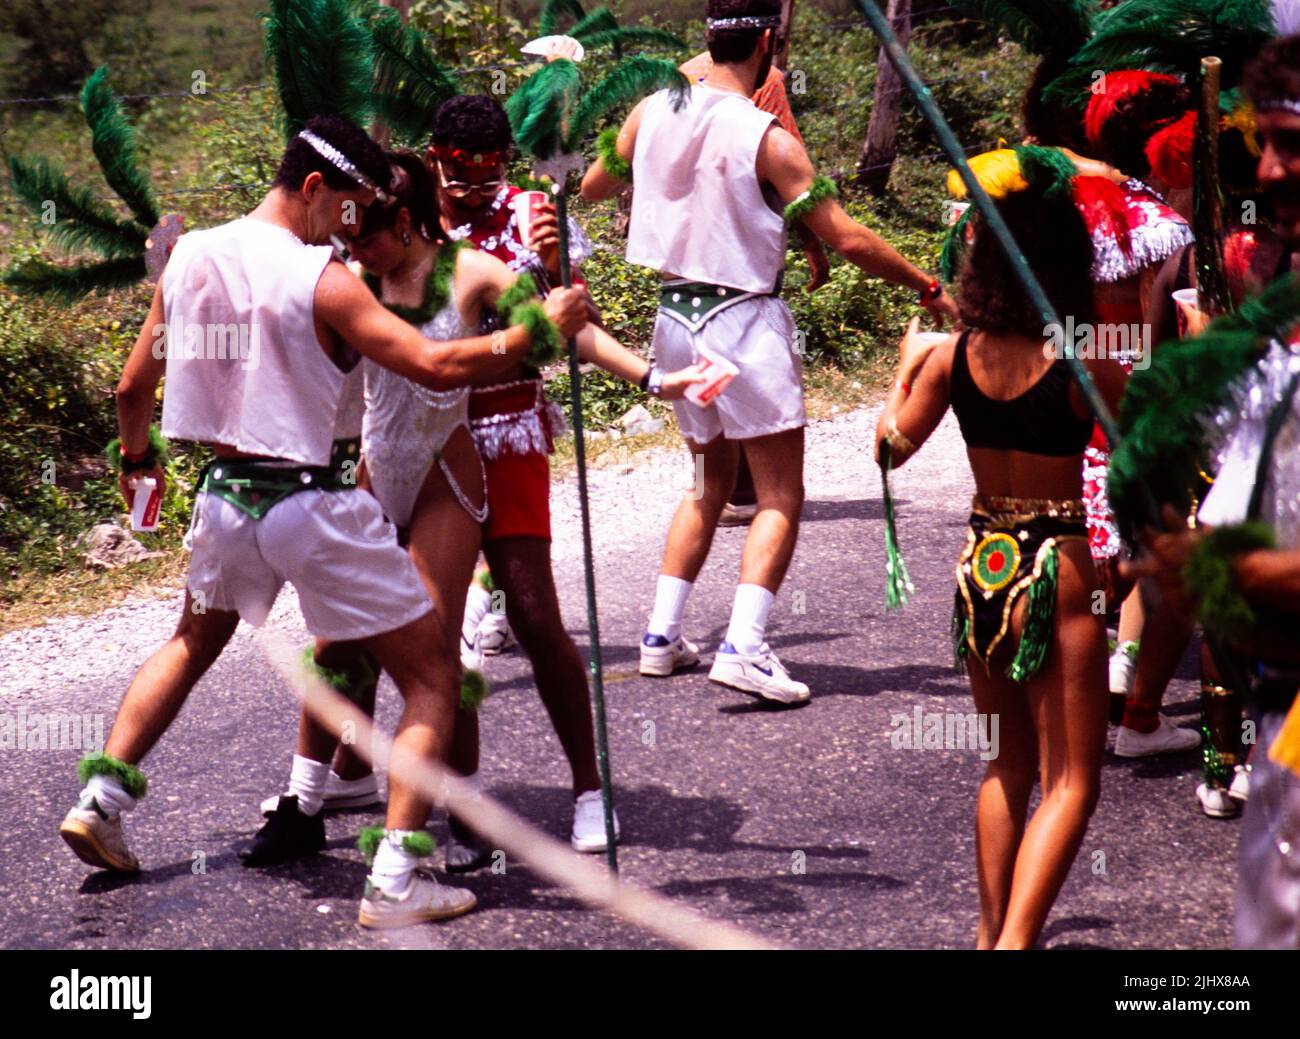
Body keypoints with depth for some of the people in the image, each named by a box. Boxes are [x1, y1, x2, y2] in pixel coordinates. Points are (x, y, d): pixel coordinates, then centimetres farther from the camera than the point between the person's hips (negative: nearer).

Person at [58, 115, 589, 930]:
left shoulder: (191, 256, 1)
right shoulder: (320, 279, -16)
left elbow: (133, 387, 10)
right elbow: (436, 366, -22)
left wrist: (136, 450, 31)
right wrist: (540, 325, -12)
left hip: (226, 496, 6)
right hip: (312, 503, -6)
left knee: (192, 644, 35)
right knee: (429, 685, 4)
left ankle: (101, 799, 29)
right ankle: (395, 882, -6)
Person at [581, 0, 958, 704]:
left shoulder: (653, 112, 0)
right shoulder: (767, 139, -15)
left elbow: (592, 185, 16)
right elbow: (848, 238, -14)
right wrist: (929, 288, -3)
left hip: (675, 314, 6)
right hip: (743, 318, -6)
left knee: (711, 481, 22)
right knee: (779, 498, 0)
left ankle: (661, 637, 19)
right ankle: (744, 648, -15)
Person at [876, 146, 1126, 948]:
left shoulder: (953, 356, -3)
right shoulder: (1082, 365, -14)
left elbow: (891, 447, 9)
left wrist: (904, 368, 24)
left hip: (981, 566, 5)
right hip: (1057, 566, -5)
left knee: (1008, 766, 22)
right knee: (1070, 781, 1)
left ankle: (993, 932, 25)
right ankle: (1016, 940, -13)